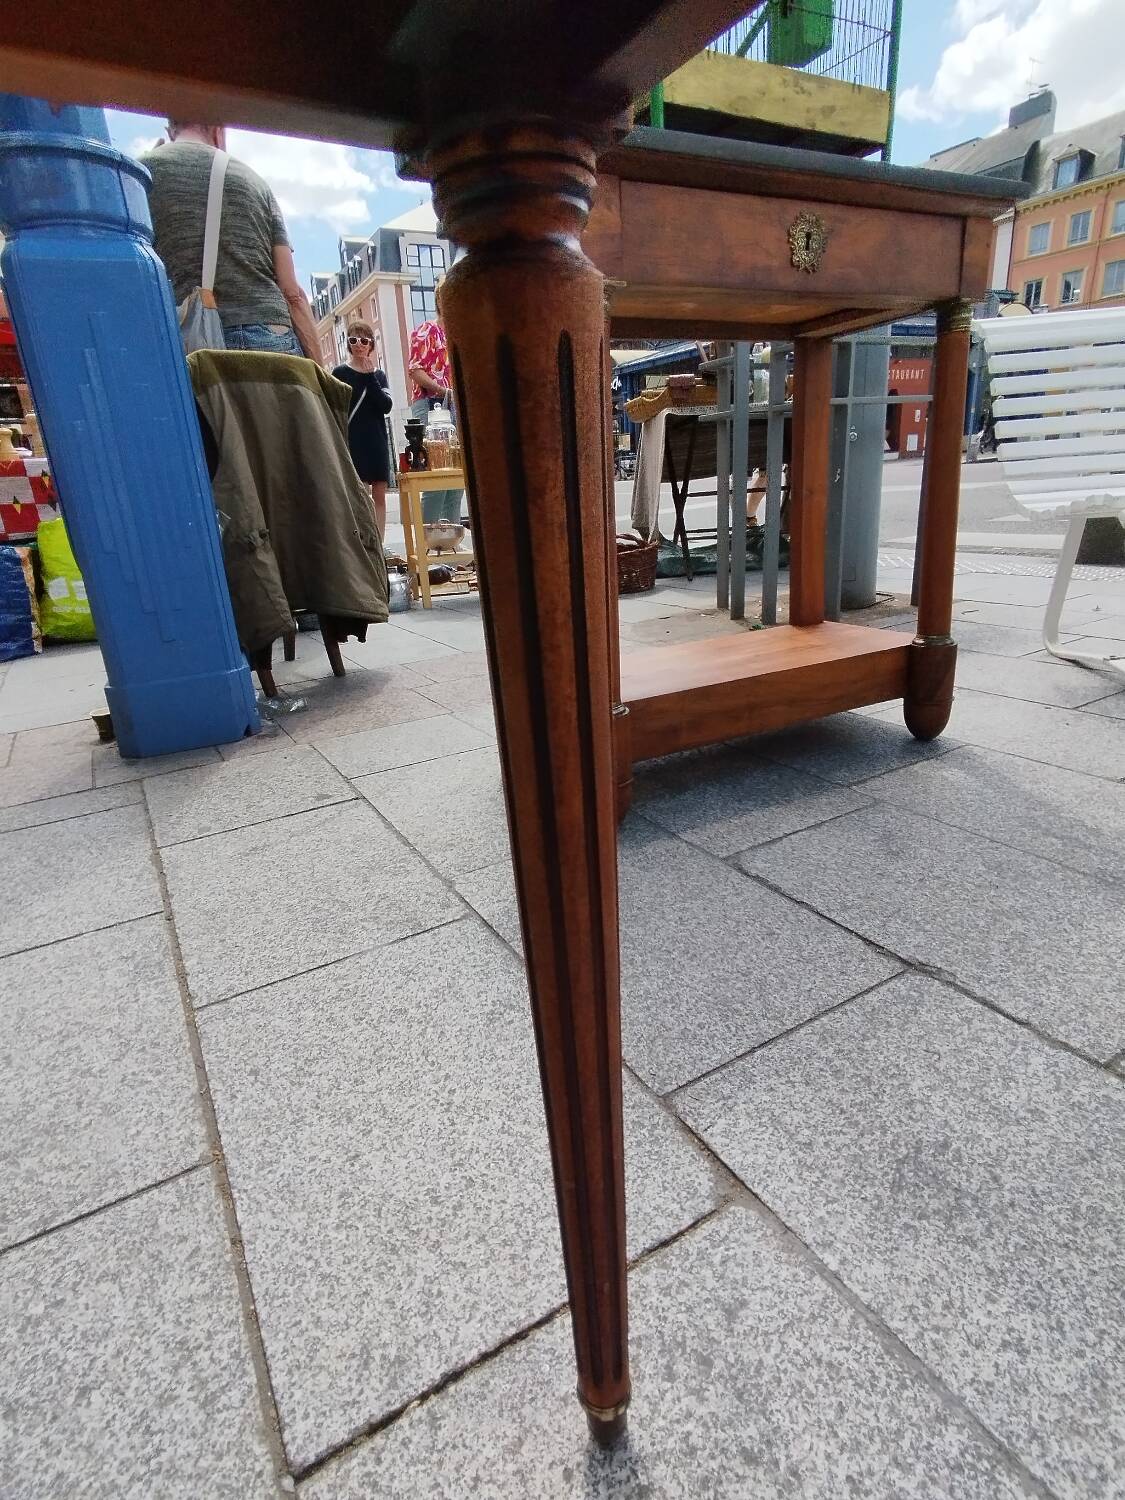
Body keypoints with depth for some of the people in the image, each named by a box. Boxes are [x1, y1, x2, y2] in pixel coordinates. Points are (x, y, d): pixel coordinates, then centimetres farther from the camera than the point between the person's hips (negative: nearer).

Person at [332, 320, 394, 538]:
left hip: (377, 442, 4)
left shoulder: (378, 375, 13)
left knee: (379, 496, 3)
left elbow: (386, 405, -2)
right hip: (352, 442, -4)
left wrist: (370, 376, -7)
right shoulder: (340, 373, 3)